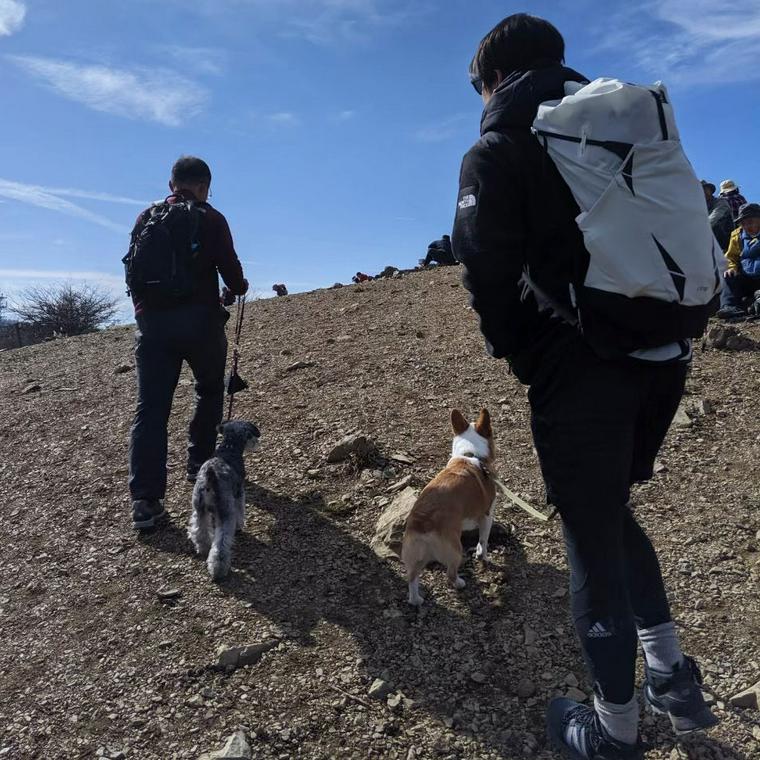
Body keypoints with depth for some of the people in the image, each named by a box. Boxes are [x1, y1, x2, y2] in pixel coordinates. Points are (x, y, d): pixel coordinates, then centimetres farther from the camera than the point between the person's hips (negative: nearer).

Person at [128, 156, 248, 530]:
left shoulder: (146, 218, 13)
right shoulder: (211, 219, 1)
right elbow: (230, 268, -4)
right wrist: (237, 288, 18)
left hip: (152, 321, 3)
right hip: (199, 320, -3)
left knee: (150, 408, -1)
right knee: (209, 392, 21)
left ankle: (145, 500, -6)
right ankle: (199, 463, 27)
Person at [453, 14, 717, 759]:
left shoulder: (496, 149, -3)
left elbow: (489, 272, -12)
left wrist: (512, 349, 5)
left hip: (578, 369, -7)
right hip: (662, 357, 7)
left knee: (592, 540, 7)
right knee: (612, 510, 25)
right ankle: (672, 675, 32)